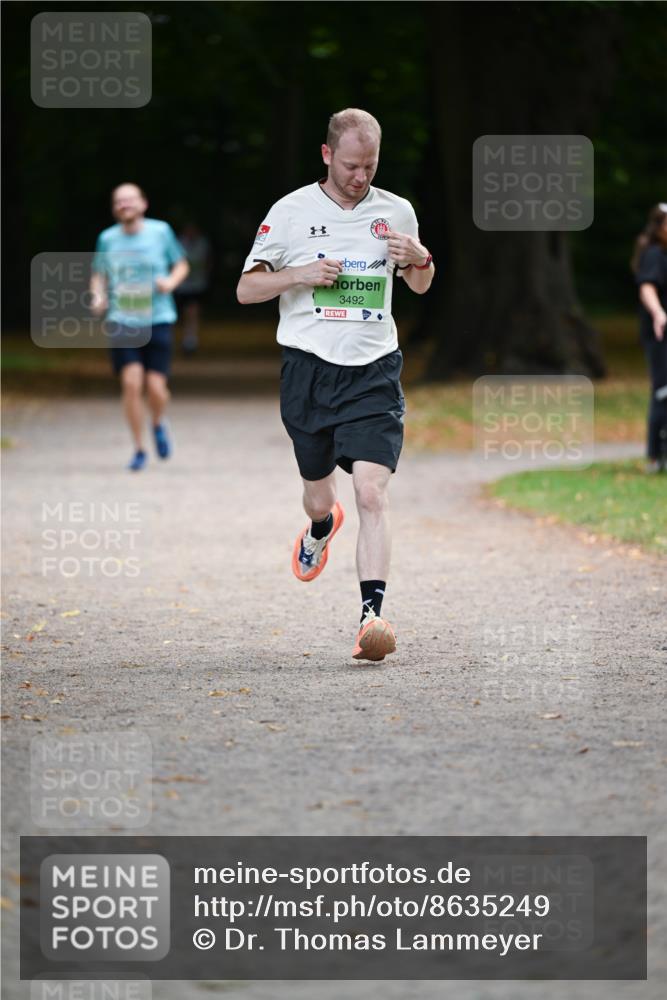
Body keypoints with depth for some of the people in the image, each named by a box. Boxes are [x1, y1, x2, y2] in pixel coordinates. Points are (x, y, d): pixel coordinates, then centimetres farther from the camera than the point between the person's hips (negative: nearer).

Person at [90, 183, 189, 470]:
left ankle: (158, 424, 29)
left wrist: (171, 282, -9)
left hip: (157, 319, -1)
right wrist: (98, 297, -4)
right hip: (122, 320, 1)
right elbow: (98, 276, 17)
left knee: (156, 388, -8)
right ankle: (139, 450, 4)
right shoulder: (107, 239, 4)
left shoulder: (160, 231, 1)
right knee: (131, 382, -13)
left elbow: (181, 265, 13)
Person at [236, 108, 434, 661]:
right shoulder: (292, 211, 0)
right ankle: (321, 528, 51)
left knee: (372, 493, -17)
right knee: (319, 493, 13)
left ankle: (372, 615, -21)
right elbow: (246, 289, 2)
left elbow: (420, 286, 21)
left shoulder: (396, 211, 7)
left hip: (374, 372, 0)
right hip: (309, 369, 0)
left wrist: (420, 258, -3)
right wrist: (301, 274, -15)